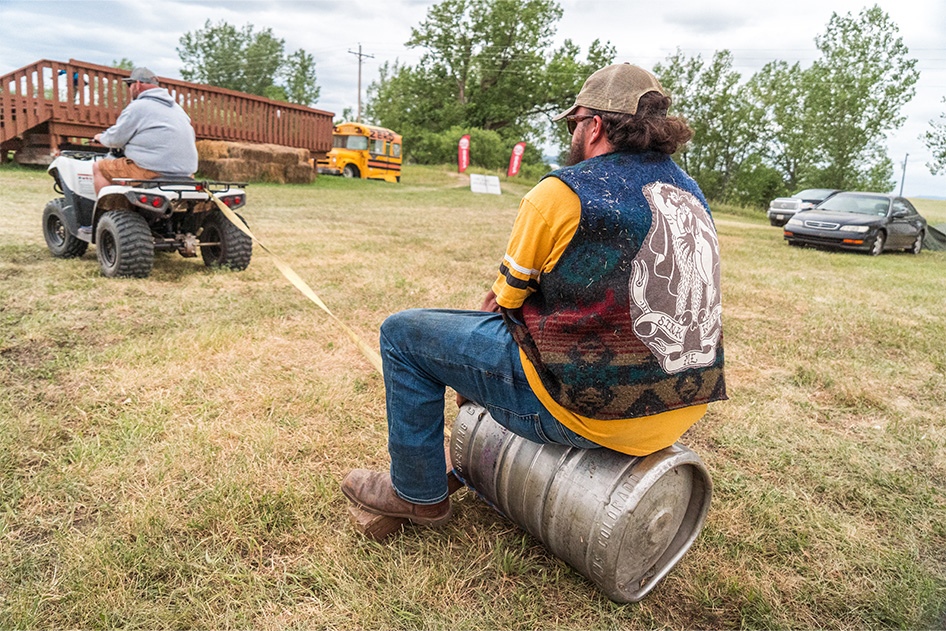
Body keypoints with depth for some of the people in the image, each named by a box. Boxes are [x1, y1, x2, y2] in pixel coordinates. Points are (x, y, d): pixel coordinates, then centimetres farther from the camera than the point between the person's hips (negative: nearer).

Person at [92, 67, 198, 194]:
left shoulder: (138, 107, -3)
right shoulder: (176, 107, 20)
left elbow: (115, 139, 0)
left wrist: (101, 137, 23)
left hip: (155, 171, -8)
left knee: (99, 167, 7)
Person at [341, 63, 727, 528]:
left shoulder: (562, 193, -12)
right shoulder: (690, 192, 10)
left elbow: (501, 303, -3)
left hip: (591, 411, -8)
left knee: (403, 333, 4)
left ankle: (418, 493, 19)